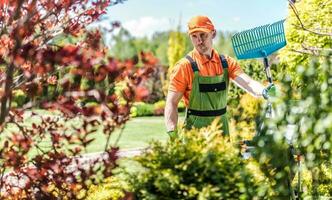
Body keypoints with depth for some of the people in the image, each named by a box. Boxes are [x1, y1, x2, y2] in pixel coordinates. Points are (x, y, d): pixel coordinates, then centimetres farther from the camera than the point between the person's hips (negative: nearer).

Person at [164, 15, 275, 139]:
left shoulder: (226, 63, 3)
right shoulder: (185, 66, -8)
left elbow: (246, 82, -12)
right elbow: (171, 103, -9)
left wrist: (263, 91, -34)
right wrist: (172, 133, -21)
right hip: (195, 129, -4)